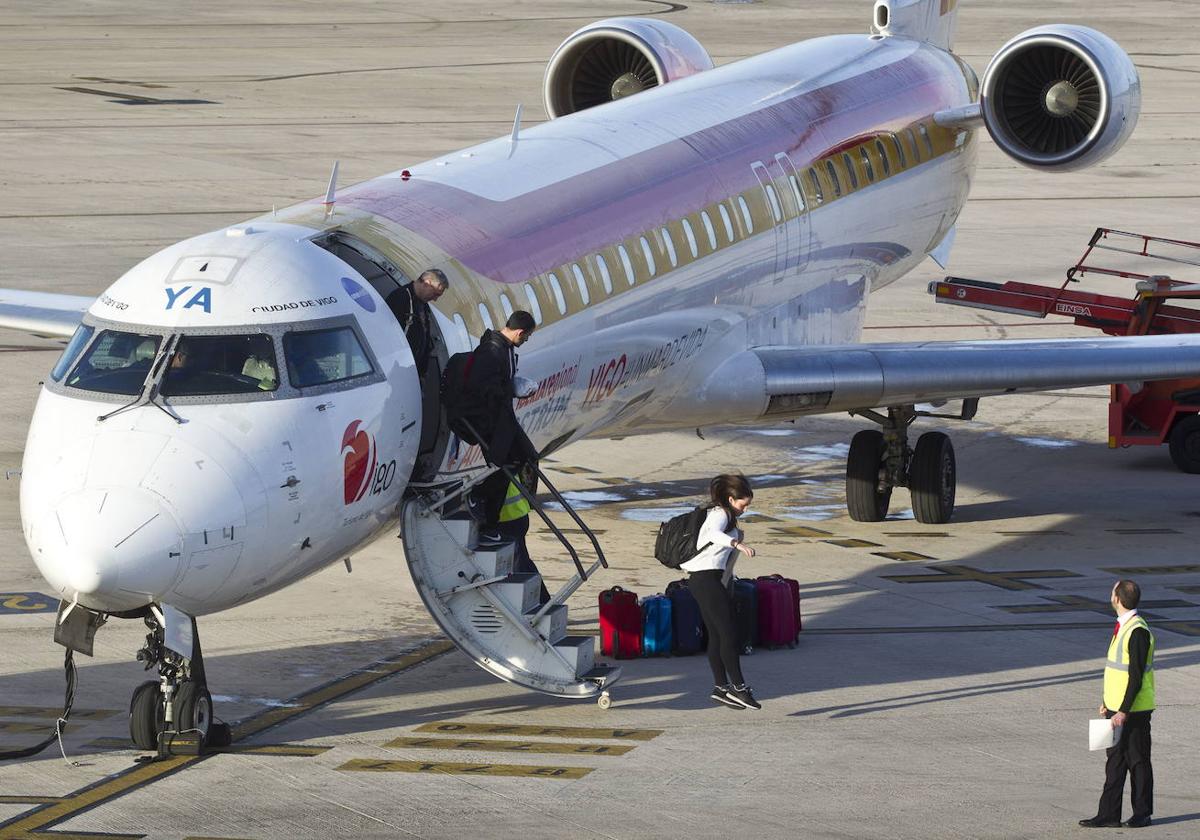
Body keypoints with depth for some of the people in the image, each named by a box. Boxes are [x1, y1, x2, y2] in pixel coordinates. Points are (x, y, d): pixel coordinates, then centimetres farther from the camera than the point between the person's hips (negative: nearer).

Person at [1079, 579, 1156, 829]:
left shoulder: (1138, 631, -19)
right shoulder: (1122, 627, 10)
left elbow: (1136, 677, -21)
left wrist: (1123, 712, -21)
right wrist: (1108, 702, 19)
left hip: (1134, 711, -9)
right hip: (1117, 708, 9)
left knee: (1138, 761, 3)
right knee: (1115, 760, 10)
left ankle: (1142, 814, 13)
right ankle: (1108, 815, 13)